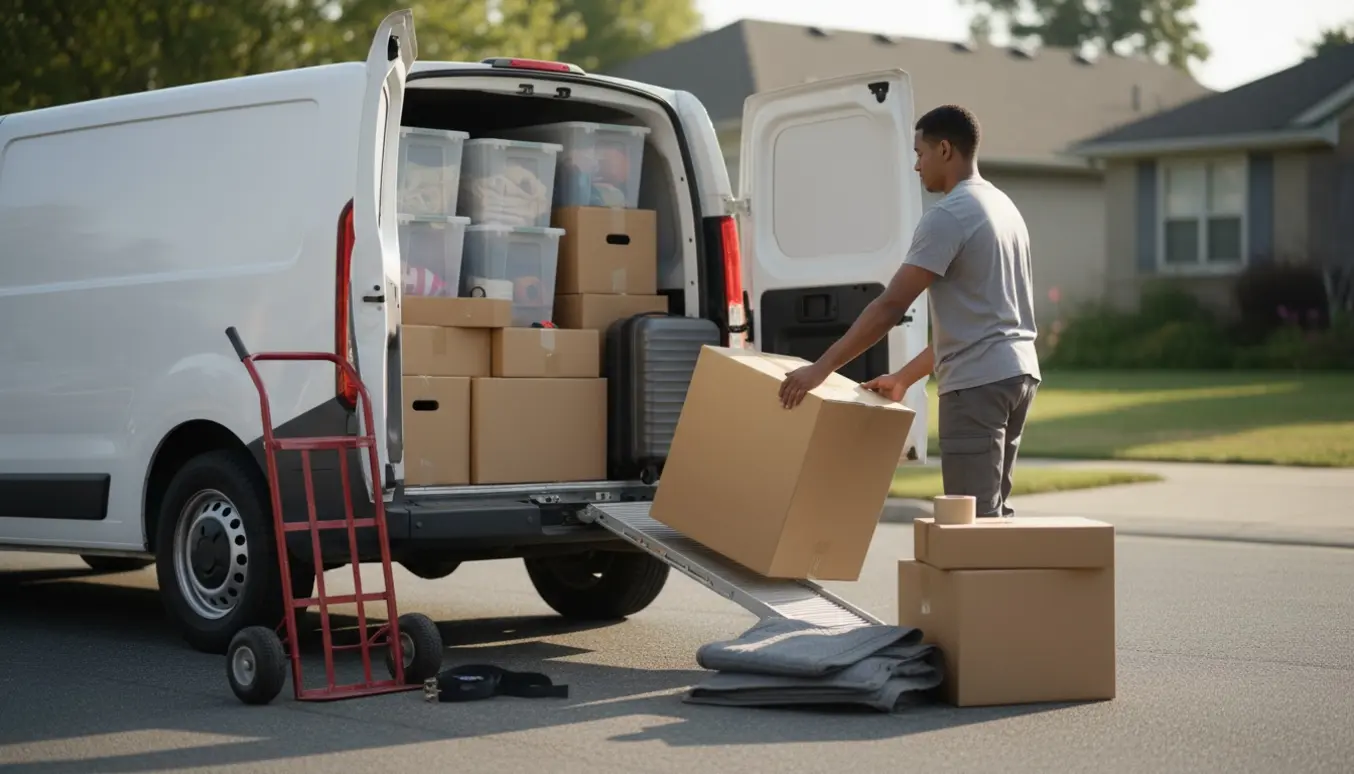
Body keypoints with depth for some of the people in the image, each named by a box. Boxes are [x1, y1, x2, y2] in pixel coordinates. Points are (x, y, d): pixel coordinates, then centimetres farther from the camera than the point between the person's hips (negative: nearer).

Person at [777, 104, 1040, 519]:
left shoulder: (947, 216, -12)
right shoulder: (1003, 206, 19)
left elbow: (891, 305, -16)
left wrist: (820, 369, -13)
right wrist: (903, 378, 25)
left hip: (978, 382, -10)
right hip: (1017, 373, 10)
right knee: (991, 510, 13)